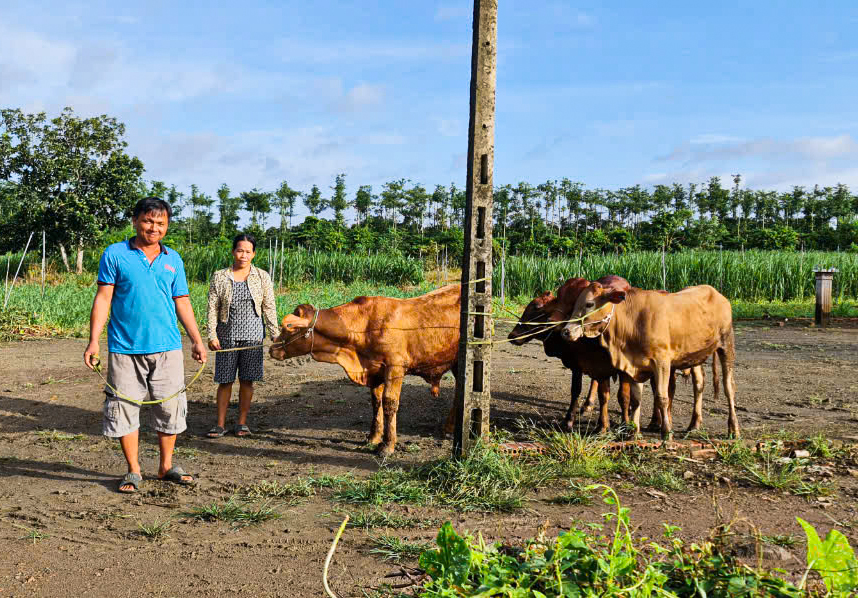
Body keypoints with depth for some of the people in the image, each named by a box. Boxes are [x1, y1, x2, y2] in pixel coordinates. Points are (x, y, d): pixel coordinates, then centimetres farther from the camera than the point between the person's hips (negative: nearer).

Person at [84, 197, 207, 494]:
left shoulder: (173, 259, 11)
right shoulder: (115, 255, 1)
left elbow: (182, 302, 15)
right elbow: (103, 298, -1)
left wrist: (197, 340, 11)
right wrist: (93, 341, -7)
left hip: (167, 347, 3)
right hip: (125, 348, -3)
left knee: (170, 407, 7)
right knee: (124, 408, 1)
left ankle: (166, 466, 23)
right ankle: (133, 471, 16)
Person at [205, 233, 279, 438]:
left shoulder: (262, 277, 5)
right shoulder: (219, 277, 3)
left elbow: (269, 308, 5)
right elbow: (212, 308, 1)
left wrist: (275, 335, 0)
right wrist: (212, 335, -6)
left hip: (253, 336, 0)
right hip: (227, 336, 0)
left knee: (247, 381, 5)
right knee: (225, 381, 3)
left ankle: (242, 423, 17)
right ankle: (220, 424, 11)